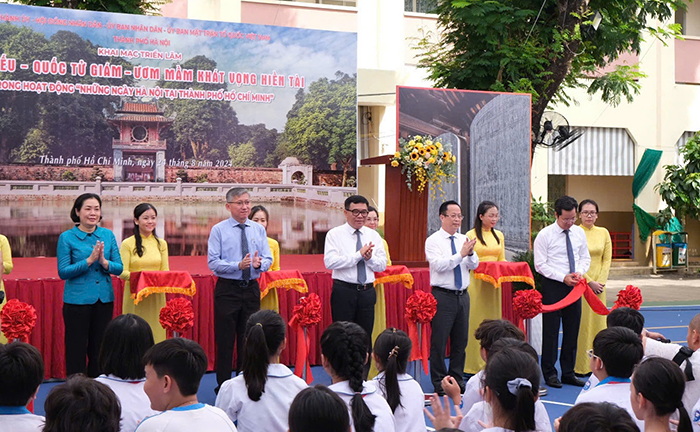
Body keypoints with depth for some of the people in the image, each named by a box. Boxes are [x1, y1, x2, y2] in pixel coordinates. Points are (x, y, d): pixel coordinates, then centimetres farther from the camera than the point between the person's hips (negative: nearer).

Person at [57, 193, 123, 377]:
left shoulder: (108, 235, 6)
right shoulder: (67, 237, -4)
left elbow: (119, 268, 3)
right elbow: (63, 272, -9)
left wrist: (104, 262, -16)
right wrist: (89, 260, -18)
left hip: (104, 299, 3)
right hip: (77, 299, -3)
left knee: (100, 348, 11)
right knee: (76, 348, 3)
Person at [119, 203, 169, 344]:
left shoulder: (161, 244, 12)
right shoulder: (128, 244, -1)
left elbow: (165, 271, 11)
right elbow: (122, 272, -6)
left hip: (156, 297, 3)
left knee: (156, 333, 1)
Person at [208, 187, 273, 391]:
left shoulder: (258, 229, 8)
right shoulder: (219, 230, -3)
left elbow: (268, 260, 5)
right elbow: (213, 262, -10)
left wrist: (259, 263, -18)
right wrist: (238, 265, -23)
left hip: (251, 289, 4)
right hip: (227, 289, -3)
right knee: (225, 340, 0)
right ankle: (223, 386, 9)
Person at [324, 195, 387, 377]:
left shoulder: (373, 235, 11)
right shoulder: (335, 234, -2)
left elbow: (382, 265, 7)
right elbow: (330, 262, -16)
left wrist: (369, 257, -14)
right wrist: (359, 255, -17)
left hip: (367, 292, 4)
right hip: (344, 291, -4)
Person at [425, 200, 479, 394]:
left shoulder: (463, 240, 11)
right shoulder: (433, 241, -5)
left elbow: (474, 265, 4)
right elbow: (439, 265, -18)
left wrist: (470, 253, -17)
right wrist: (461, 254, -23)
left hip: (462, 295, 6)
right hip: (443, 296, -5)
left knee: (461, 340, 11)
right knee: (439, 340, -2)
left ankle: (457, 379, 22)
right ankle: (439, 382, 7)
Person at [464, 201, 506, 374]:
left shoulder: (499, 235, 14)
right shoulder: (471, 235, -3)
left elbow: (502, 260, 17)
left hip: (493, 283, 5)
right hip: (476, 282, -5)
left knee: (493, 319, 6)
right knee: (475, 320, -4)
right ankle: (474, 364, 0)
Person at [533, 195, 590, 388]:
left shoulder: (579, 232, 7)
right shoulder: (545, 235, -8)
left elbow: (585, 257, 15)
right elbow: (540, 265, -10)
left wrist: (580, 272, -6)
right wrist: (563, 277, -17)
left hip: (574, 286, 5)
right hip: (552, 286, -5)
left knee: (572, 330, 9)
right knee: (551, 330, -1)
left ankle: (568, 373, 18)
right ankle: (550, 374, 9)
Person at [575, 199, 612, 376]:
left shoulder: (603, 232, 9)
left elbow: (607, 259, 7)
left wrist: (601, 281, -5)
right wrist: (589, 282, -12)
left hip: (598, 284, 4)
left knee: (598, 321, 7)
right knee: (580, 323, -3)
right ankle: (580, 366, 2)